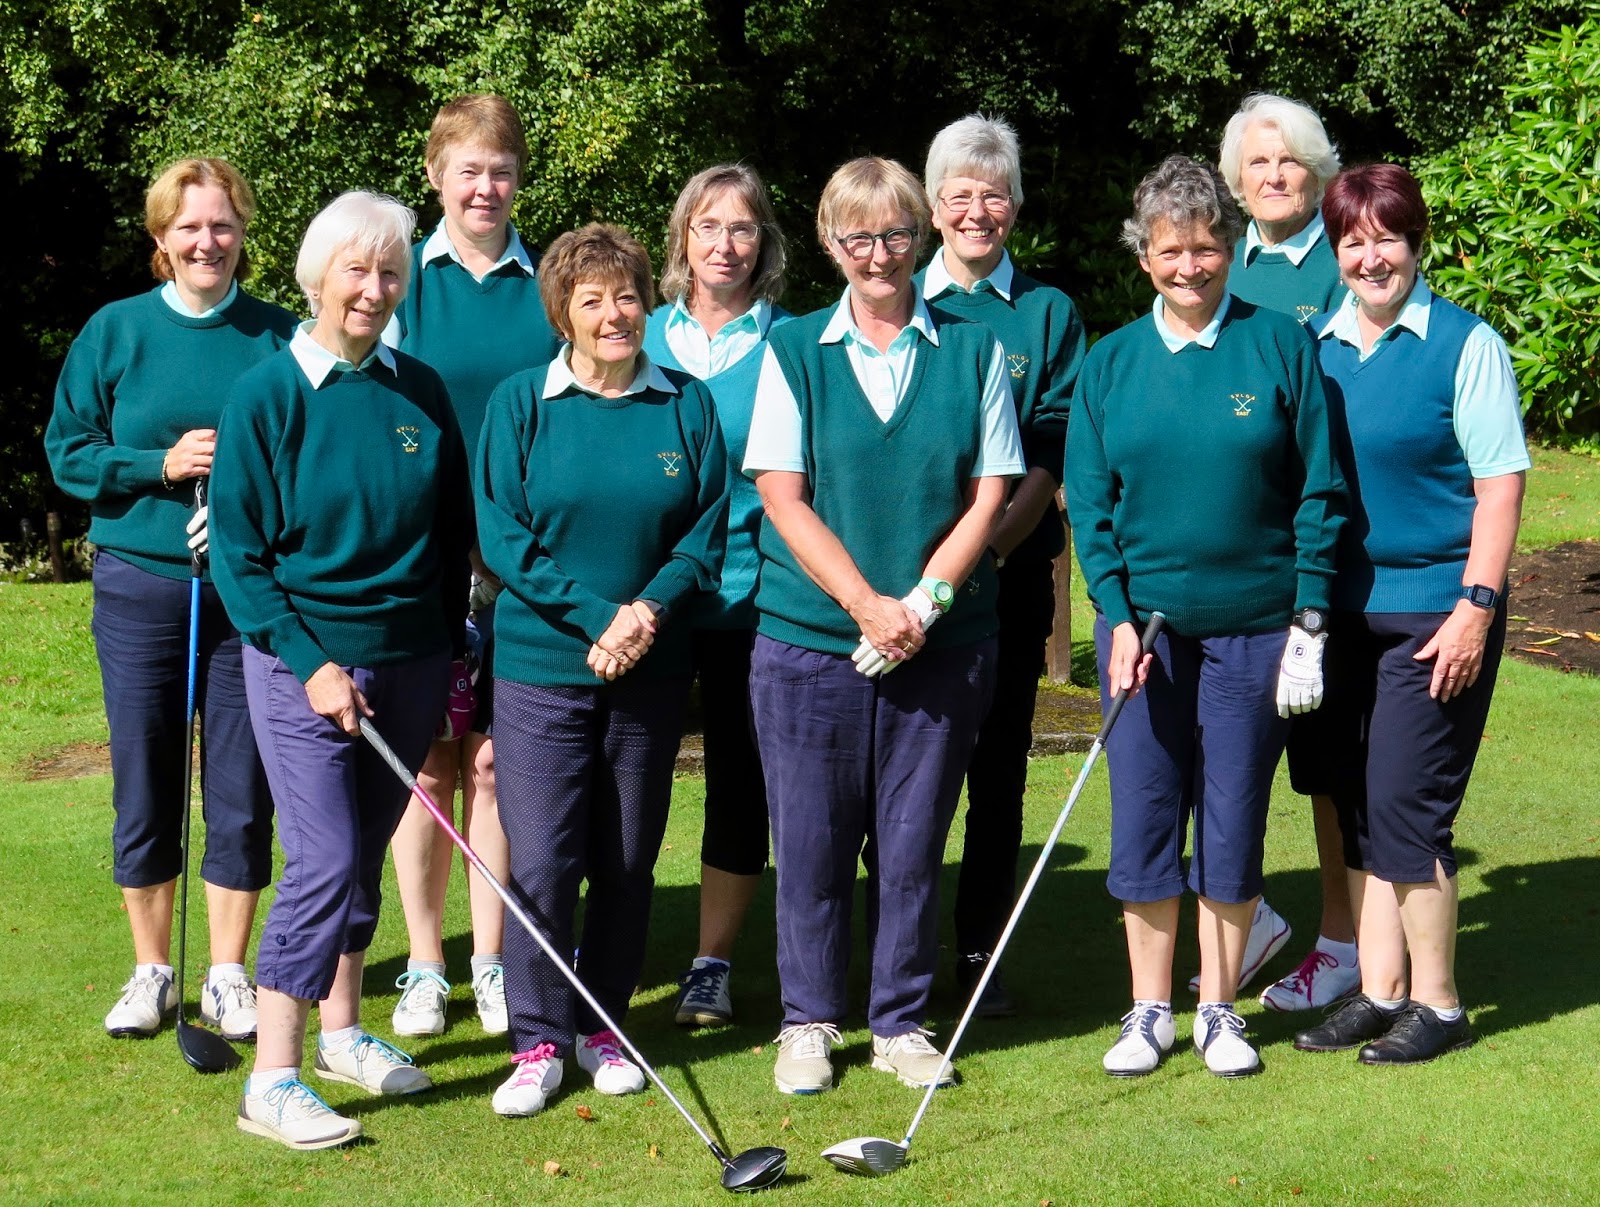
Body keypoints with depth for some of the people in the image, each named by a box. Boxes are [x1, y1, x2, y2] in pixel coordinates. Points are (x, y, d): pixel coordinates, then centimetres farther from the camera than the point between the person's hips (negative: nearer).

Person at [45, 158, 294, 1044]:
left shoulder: (280, 337, 2)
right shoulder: (115, 332, 4)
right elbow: (68, 451, 3)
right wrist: (162, 463, -12)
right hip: (140, 588, 1)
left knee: (241, 791, 4)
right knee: (144, 785, 6)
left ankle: (228, 974, 17)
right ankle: (151, 972, 20)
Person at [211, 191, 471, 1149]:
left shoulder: (421, 391, 4)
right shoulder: (267, 396, -7)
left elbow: (454, 533, 12)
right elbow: (239, 555, -7)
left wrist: (450, 653, 8)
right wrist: (312, 665, -13)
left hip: (411, 661, 4)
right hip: (307, 659, -4)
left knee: (365, 855, 13)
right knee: (323, 863, -11)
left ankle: (343, 1033, 29)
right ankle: (272, 1080, -6)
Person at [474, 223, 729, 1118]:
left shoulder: (688, 405, 4)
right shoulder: (521, 404, 0)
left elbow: (709, 532, 2)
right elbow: (502, 534, -6)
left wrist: (649, 611, -15)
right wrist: (598, 615, -15)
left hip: (652, 673, 2)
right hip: (542, 666, -2)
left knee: (629, 861, 9)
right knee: (540, 861, -5)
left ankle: (604, 1027, 23)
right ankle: (539, 1041, 6)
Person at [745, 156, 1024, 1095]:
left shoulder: (974, 350, 6)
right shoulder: (793, 351, 3)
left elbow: (987, 496, 2)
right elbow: (783, 496, -3)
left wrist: (923, 602, -11)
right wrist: (868, 604, -13)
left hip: (943, 643, 1)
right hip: (809, 637, 0)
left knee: (913, 840, 6)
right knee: (812, 840, 5)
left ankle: (902, 1021, 19)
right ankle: (809, 1021, 19)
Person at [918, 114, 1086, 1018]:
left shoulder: (1048, 314, 7)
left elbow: (1056, 456, -1)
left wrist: (992, 545, -15)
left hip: (1010, 571, 0)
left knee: (999, 765, 4)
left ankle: (982, 950, 13)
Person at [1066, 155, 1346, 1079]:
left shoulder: (1280, 346, -2)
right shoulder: (1113, 362, 4)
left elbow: (1319, 494, -1)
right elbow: (1089, 502, 5)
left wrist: (1309, 622, -6)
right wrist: (1117, 617, -6)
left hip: (1253, 626, -2)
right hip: (1144, 623, 2)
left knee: (1233, 823, 5)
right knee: (1144, 821, 5)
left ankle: (1220, 1010, 19)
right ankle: (1150, 1011, 18)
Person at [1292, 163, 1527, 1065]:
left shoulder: (1466, 344, -6)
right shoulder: (1314, 347, 8)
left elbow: (1501, 483, -8)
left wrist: (1476, 607, -15)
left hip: (1434, 608, -5)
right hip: (1343, 609, 5)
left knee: (1405, 804, -6)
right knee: (1358, 805, 9)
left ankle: (1437, 1004, 7)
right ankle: (1379, 991, 20)